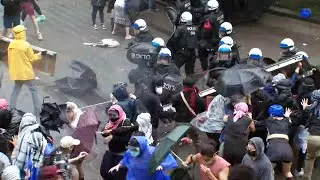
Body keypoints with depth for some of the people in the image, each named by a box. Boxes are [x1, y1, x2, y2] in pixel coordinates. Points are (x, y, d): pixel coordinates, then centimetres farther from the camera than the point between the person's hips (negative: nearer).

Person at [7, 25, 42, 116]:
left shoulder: (11, 44, -2)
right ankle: (37, 111, 9)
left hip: (16, 72, 5)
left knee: (16, 89, 20)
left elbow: (10, 58, 6)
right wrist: (38, 55, 9)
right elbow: (31, 58, -10)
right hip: (26, 73, -5)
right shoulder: (26, 45, -19)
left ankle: (11, 109, 17)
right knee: (33, 90, 7)